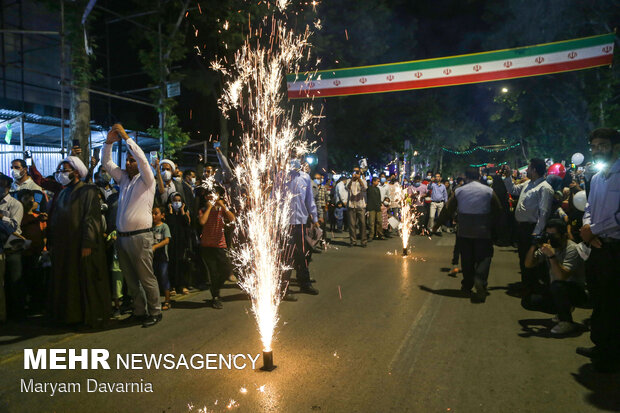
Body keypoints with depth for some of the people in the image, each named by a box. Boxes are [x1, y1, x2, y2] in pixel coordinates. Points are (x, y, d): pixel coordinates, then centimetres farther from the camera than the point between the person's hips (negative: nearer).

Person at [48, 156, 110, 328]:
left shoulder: (88, 191, -8)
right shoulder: (62, 193, 16)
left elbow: (91, 218, -16)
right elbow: (53, 219, 18)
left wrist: (87, 244, -22)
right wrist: (51, 243, 12)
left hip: (81, 246, -7)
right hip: (63, 246, 7)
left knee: (86, 280, -1)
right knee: (65, 281, 12)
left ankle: (90, 315, 9)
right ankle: (68, 313, 23)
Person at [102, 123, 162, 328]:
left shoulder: (146, 180, -2)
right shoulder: (123, 178, 16)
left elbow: (142, 159, -16)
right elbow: (106, 162, 18)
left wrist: (126, 137, -12)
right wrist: (109, 141, 4)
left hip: (139, 237, -7)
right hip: (122, 236, 7)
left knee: (146, 278, -3)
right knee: (130, 279, 12)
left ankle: (155, 312, 7)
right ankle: (139, 311, 22)